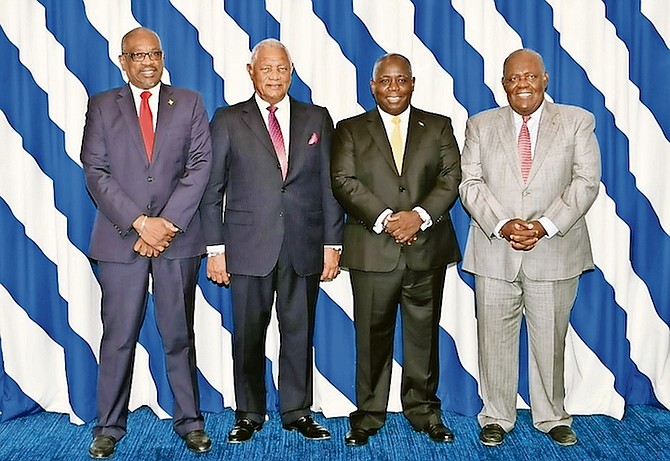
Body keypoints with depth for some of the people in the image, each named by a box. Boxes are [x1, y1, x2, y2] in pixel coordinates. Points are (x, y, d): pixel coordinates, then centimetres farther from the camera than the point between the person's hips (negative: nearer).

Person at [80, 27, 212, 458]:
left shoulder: (189, 103, 9)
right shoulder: (102, 106, 8)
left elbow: (200, 166, -1)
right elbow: (96, 173, -1)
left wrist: (168, 222, -11)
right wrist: (140, 223, -12)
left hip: (178, 237, 0)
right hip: (120, 238, 0)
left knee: (180, 334, 8)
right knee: (118, 337, 5)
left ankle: (189, 421, 18)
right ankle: (110, 426, 17)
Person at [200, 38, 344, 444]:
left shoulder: (317, 120, 11)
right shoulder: (228, 121, 6)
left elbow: (329, 186, 8)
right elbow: (213, 190, 4)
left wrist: (332, 244, 2)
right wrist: (215, 248, -2)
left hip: (304, 246, 1)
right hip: (249, 247, -1)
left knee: (299, 332, 8)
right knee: (248, 335, 6)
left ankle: (298, 412, 22)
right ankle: (249, 415, 20)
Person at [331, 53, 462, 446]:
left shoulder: (439, 127, 12)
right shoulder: (350, 130, 9)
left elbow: (451, 177, 2)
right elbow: (344, 181, -3)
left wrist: (420, 215, -14)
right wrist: (384, 219, -15)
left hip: (427, 248, 1)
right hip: (373, 251, -1)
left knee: (424, 333, 8)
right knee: (372, 335, 4)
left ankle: (424, 410, 22)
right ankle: (369, 414, 15)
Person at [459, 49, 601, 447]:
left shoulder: (577, 121, 4)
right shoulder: (481, 125, 8)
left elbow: (586, 182, -4)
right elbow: (471, 183, 0)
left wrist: (545, 226, -16)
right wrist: (501, 225, -15)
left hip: (554, 251, -1)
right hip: (494, 252, 1)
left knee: (550, 340, 9)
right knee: (495, 339, 7)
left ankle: (552, 417, 27)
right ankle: (497, 417, 22)